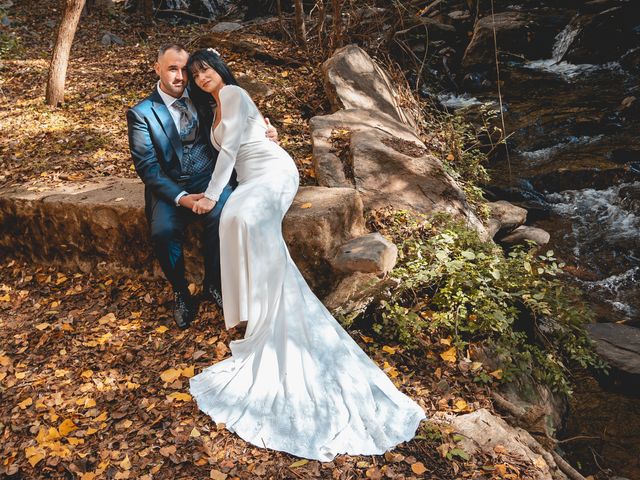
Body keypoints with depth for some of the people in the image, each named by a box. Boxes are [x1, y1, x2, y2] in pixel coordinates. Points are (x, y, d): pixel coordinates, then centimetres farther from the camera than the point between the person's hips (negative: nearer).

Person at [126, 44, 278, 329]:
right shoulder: (141, 113, 2)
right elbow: (147, 167, -6)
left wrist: (265, 133, -8)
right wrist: (180, 198, -21)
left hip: (211, 177, 1)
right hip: (170, 187, -1)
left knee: (219, 216, -32)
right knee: (163, 232, -30)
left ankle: (212, 284, -6)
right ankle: (180, 293, -1)